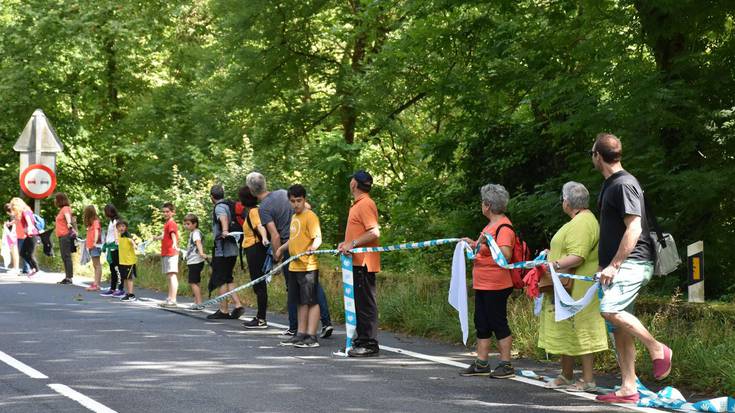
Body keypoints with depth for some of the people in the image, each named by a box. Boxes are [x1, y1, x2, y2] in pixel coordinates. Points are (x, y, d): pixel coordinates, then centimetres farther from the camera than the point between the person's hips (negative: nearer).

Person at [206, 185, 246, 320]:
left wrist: (225, 231, -54)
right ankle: (237, 305, 4)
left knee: (221, 280, -2)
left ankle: (223, 311, 1)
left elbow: (223, 217, -35)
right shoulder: (229, 206, 15)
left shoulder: (219, 207, -12)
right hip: (232, 249, 9)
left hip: (222, 250, -9)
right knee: (228, 279, 14)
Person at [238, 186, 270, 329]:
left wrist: (264, 238, -49)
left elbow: (259, 225, -32)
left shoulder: (253, 211, -14)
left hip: (255, 249, -10)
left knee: (259, 284, -8)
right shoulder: (249, 211, 16)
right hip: (253, 249, 10)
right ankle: (259, 317, 21)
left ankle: (262, 320, -7)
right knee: (258, 284, 14)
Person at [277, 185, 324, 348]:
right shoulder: (294, 217, 17)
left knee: (311, 301, -5)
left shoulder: (310, 216, -10)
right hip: (295, 266, 9)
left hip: (308, 266, -9)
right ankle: (301, 334, 19)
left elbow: (318, 238, -19)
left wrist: (313, 247, -37)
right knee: (301, 302, 13)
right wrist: (281, 248, 24)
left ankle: (311, 337, -5)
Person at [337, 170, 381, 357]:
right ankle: (361, 340, 22)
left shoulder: (365, 204, -14)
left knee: (366, 304, -8)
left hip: (364, 262, -11)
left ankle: (370, 344, -6)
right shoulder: (358, 204, 19)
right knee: (359, 303, 15)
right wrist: (346, 243, 13)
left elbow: (374, 232, -23)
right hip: (357, 262, 11)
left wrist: (353, 243, -23)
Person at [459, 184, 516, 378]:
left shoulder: (504, 227, -17)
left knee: (498, 324, -4)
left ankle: (506, 365, 4)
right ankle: (481, 364, 18)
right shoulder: (491, 225, 15)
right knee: (481, 323, 12)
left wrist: (487, 243, -37)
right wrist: (475, 245, 27)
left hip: (496, 287, -10)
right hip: (482, 285, 10)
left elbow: (505, 255, -28)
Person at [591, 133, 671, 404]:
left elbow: (634, 229, -19)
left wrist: (613, 264, -21)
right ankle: (628, 389, 8)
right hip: (618, 266, 10)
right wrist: (604, 264, 21)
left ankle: (657, 349, -14)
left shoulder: (624, 184, -12)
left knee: (610, 309, -28)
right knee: (619, 327, 6)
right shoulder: (610, 185, 19)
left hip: (632, 262, -10)